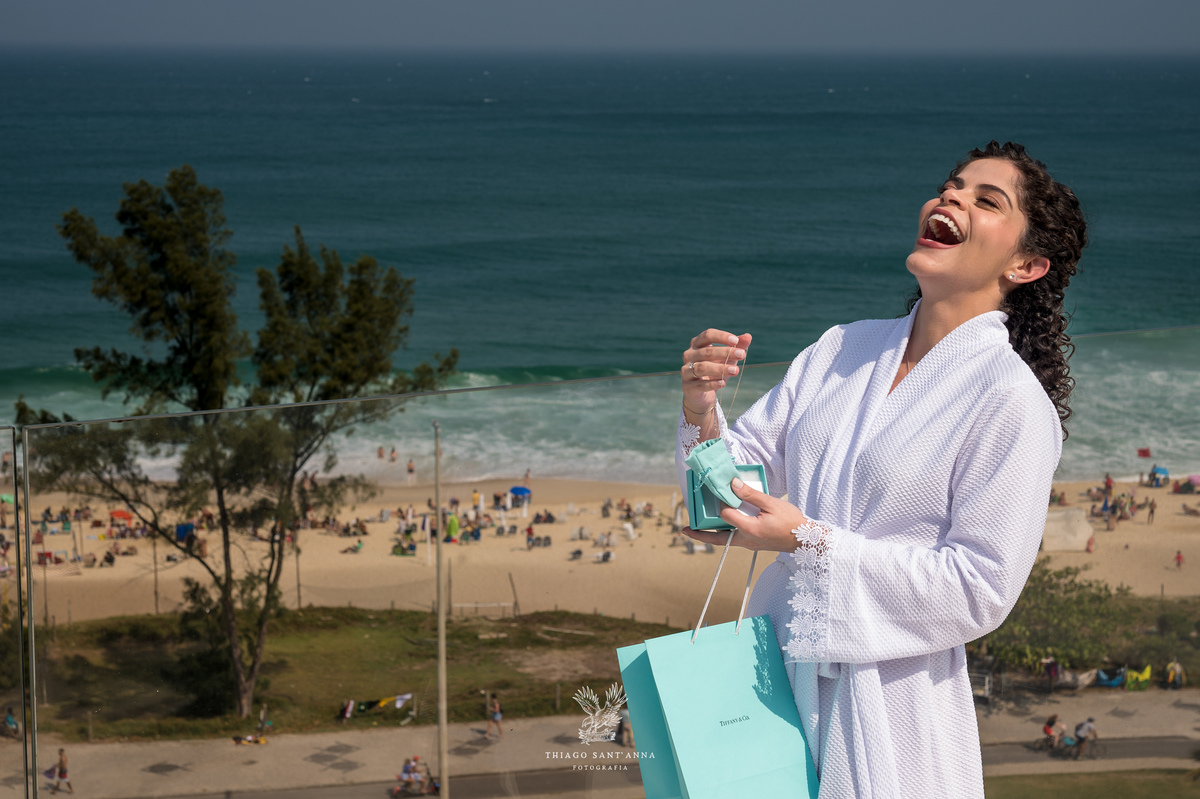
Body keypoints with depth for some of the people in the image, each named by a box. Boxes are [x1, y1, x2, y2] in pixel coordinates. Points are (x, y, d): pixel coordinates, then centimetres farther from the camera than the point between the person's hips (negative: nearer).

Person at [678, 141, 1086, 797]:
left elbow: (980, 592, -17)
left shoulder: (1012, 400, -13)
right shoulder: (843, 349, 5)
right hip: (773, 670, 5)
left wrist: (809, 540, -20)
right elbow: (737, 474, 7)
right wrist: (701, 411, -15)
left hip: (889, 710, -5)